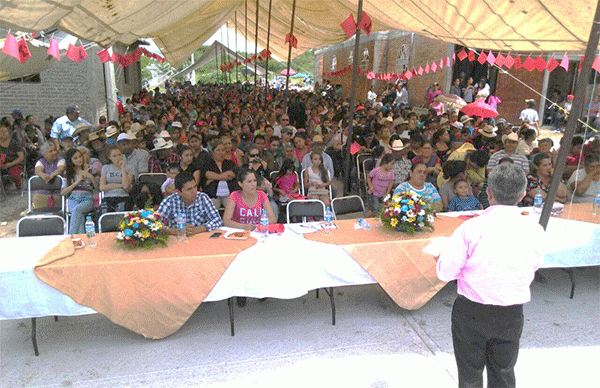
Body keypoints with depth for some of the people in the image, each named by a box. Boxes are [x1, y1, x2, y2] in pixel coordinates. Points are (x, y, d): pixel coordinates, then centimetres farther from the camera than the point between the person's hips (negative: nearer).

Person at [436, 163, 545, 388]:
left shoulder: (471, 229, -20)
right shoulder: (535, 231, -10)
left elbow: (444, 272, -14)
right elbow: (534, 266, 7)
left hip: (471, 312, -2)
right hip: (511, 316, 3)